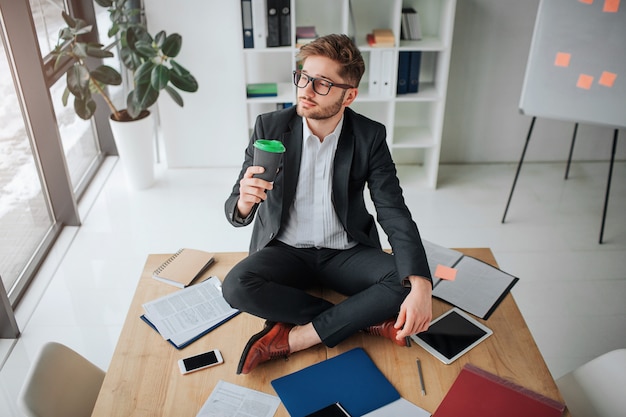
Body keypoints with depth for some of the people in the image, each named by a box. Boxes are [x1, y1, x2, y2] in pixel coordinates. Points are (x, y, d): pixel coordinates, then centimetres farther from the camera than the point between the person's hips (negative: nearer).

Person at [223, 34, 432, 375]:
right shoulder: (269, 127, -9)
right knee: (236, 286, -29)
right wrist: (243, 203, -36)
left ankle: (291, 339, -19)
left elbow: (394, 213, -14)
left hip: (347, 253, 0)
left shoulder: (370, 136, -9)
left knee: (409, 282, -25)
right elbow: (235, 213, -8)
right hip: (286, 250, 0)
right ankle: (365, 320, -15)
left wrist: (420, 287, -31)